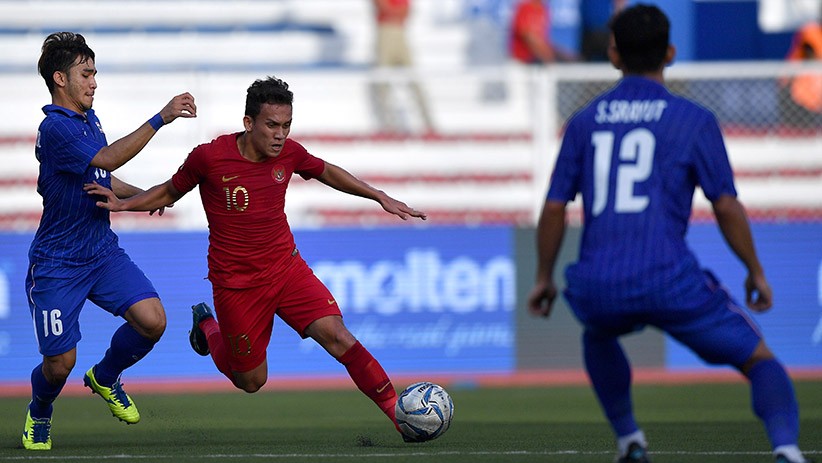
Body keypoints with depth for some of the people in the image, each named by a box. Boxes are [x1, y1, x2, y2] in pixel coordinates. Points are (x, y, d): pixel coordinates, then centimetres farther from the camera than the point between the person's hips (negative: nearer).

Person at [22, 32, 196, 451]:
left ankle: (104, 378, 15)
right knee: (60, 363, -5)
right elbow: (107, 160, -32)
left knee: (152, 321, -14)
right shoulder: (55, 128, -18)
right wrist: (161, 118, -35)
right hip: (57, 265, -7)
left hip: (102, 252, 7)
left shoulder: (88, 119, 11)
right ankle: (39, 413, 30)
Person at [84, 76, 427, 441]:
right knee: (251, 381, 9)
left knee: (337, 336, -19)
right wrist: (123, 203, -12)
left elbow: (326, 172, 17)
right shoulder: (209, 157, -16)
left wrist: (380, 196, 13)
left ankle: (395, 409, -11)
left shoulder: (289, 153, -6)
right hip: (236, 284, -2)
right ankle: (207, 326, 38)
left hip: (287, 269, 3)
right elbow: (169, 192, 2)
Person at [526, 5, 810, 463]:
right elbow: (727, 206, -1)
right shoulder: (694, 120, 3)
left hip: (596, 288, 3)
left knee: (598, 335, 39)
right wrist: (756, 272, 10)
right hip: (670, 282, -3)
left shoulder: (584, 122, 12)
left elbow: (555, 207, 11)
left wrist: (545, 278, 22)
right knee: (759, 359, 7)